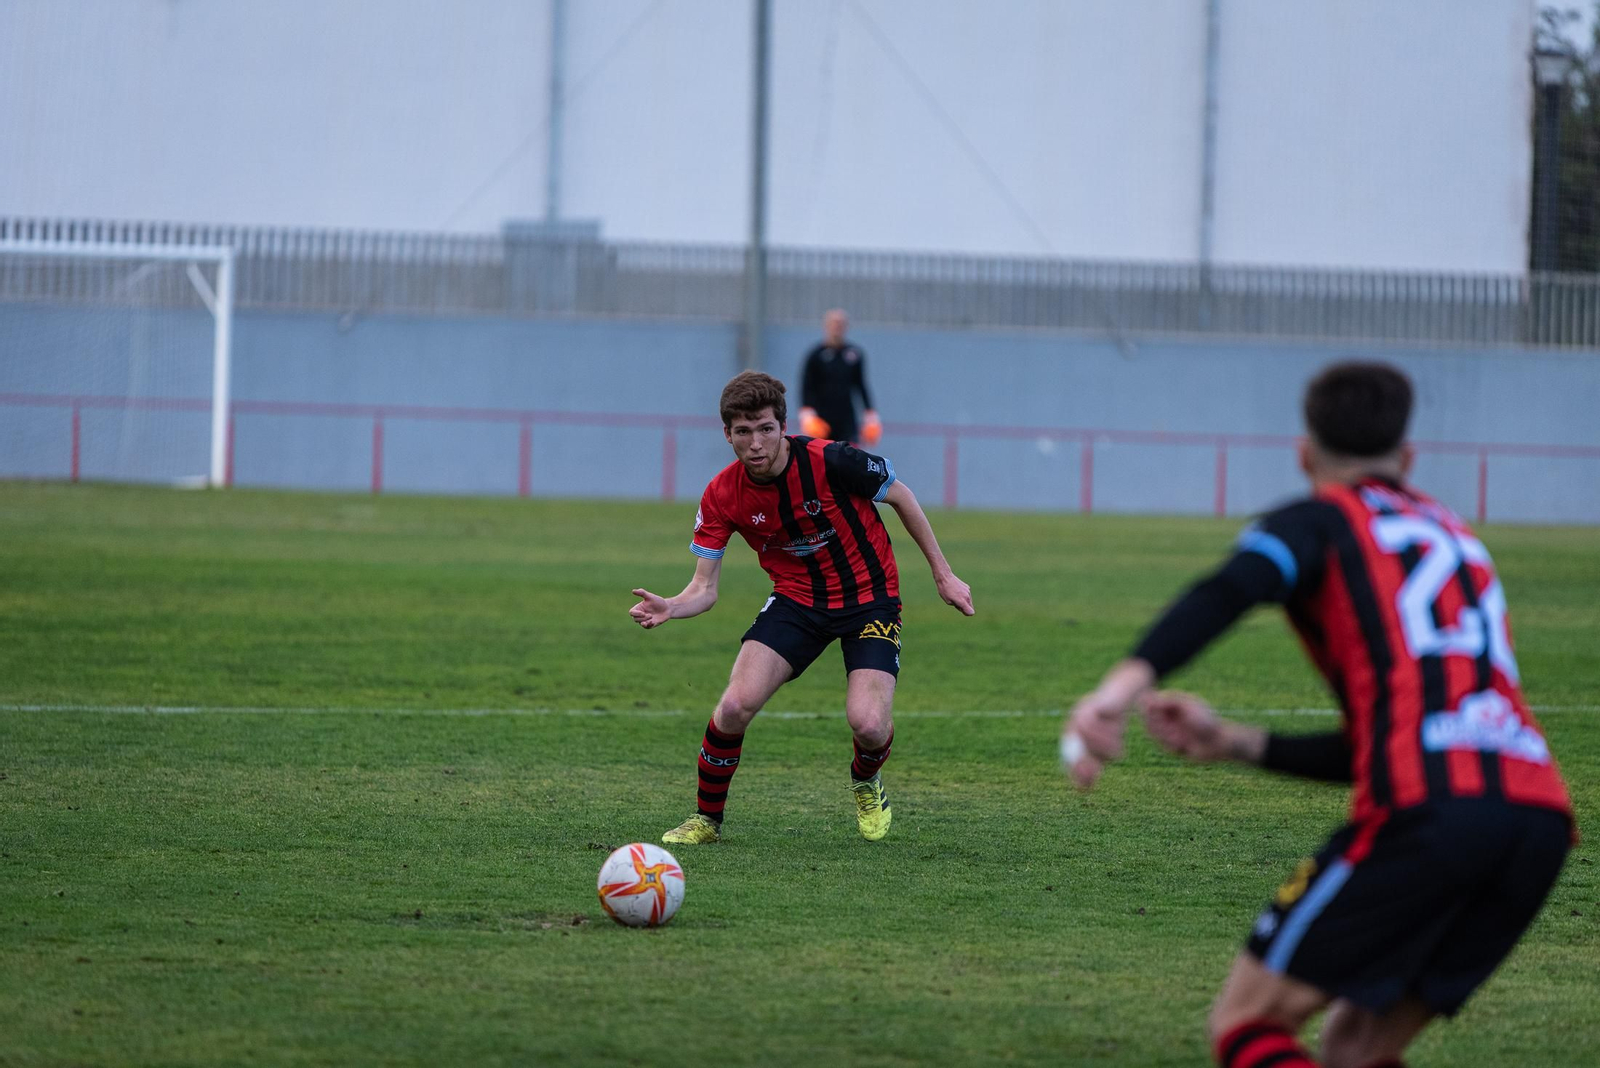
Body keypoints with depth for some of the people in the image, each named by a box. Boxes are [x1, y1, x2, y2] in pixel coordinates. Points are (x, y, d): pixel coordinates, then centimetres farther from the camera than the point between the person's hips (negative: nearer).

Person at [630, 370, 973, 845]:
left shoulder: (830, 461, -24)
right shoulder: (722, 497, -13)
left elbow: (902, 497, -6)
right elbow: (704, 588, -8)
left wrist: (943, 575, 0)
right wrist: (668, 607, -32)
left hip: (869, 597, -2)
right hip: (796, 600, 2)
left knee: (868, 724, -22)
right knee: (735, 705, -19)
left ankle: (866, 783, 17)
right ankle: (707, 818, 5)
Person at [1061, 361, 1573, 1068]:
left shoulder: (1322, 520, 12)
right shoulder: (1458, 538, 32)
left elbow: (1231, 590, -13)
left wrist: (1129, 678, -28)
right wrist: (1236, 743, 34)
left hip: (1427, 818, -6)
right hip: (1539, 817, 6)